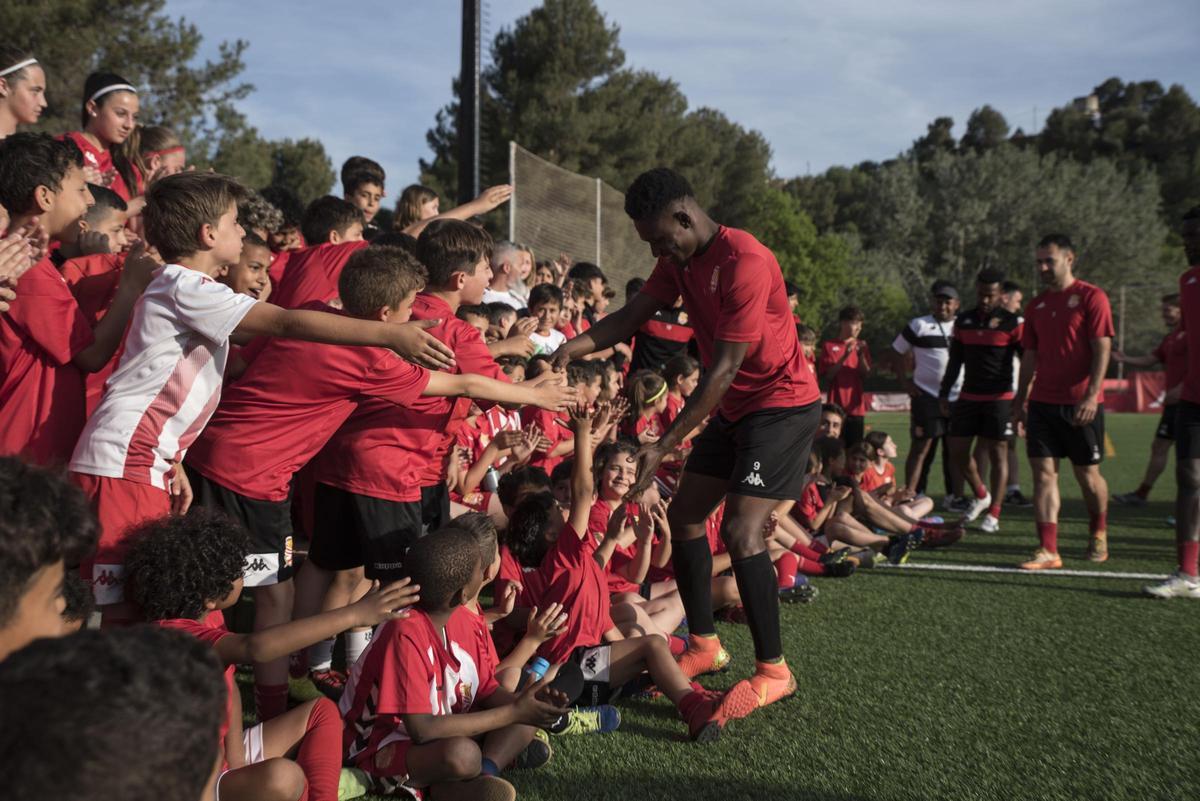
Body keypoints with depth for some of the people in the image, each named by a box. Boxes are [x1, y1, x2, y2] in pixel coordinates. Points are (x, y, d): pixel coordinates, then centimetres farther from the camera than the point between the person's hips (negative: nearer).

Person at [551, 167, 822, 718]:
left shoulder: (744, 262, -26)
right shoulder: (678, 261, 2)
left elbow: (724, 368, -28)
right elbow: (630, 317, -1)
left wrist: (664, 447, -29)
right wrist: (575, 347, -22)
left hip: (782, 403, -9)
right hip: (731, 408, 9)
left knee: (740, 529, -18)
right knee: (683, 516, 7)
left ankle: (773, 671, -6)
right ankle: (704, 646, 19)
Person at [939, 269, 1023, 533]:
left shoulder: (1012, 323, -5)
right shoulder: (963, 321, 9)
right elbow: (955, 361, 15)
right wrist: (944, 394, 12)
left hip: (999, 399, -5)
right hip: (968, 397, 5)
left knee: (998, 454, -1)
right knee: (957, 451, 4)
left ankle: (993, 515, 4)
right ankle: (981, 495, 27)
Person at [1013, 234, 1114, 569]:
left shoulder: (1091, 297, -5)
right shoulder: (1036, 305, 12)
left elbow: (1102, 349, -10)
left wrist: (1091, 395, -19)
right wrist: (1019, 400, 11)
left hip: (1081, 404, -5)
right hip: (1043, 402, 5)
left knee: (1088, 474, 7)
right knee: (1043, 473, -2)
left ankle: (1098, 533, 32)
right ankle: (1048, 551, -2)